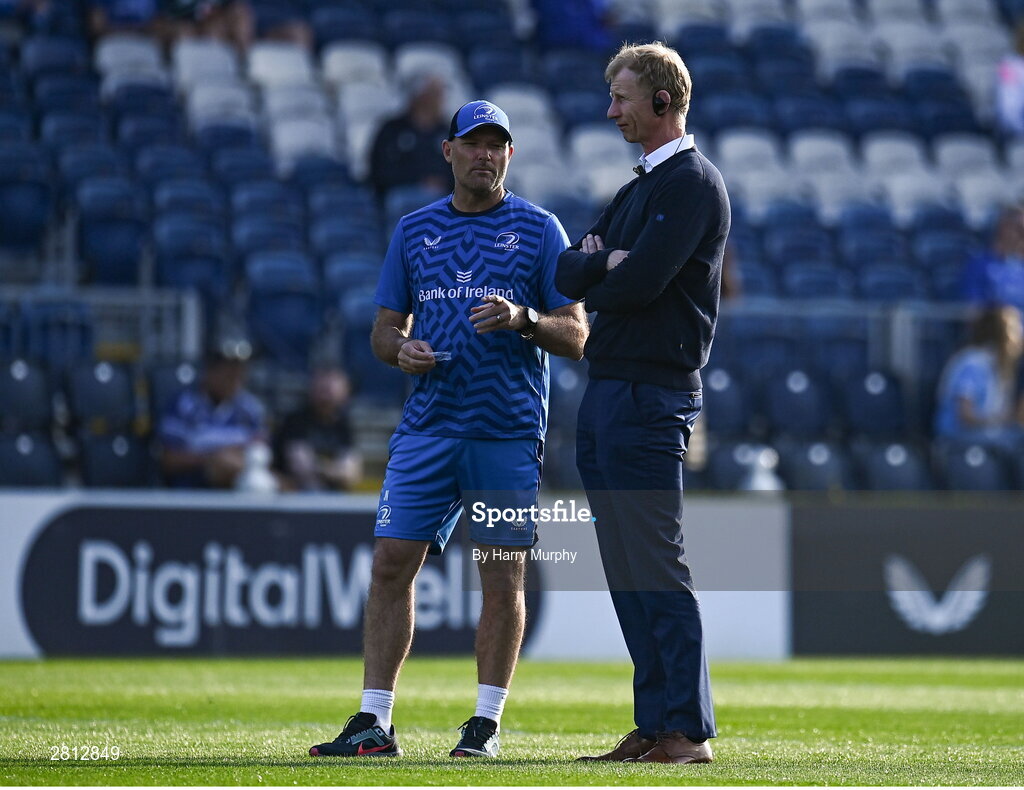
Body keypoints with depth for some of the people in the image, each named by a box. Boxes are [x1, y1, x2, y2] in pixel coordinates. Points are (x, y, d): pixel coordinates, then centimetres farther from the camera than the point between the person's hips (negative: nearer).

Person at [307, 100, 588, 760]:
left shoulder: (539, 229, 4)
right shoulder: (415, 230, 14)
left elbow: (576, 337, 1)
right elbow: (385, 328, 18)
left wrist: (523, 319, -17)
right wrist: (401, 349, -5)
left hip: (509, 432, -3)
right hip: (429, 426, 3)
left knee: (502, 577, 0)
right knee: (391, 564, -4)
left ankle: (487, 722, 8)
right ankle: (375, 722, -1)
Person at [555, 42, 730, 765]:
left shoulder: (693, 182, -8)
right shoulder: (639, 188, 22)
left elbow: (640, 281, -19)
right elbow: (570, 274, 14)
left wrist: (597, 288, 2)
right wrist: (601, 262, -7)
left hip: (651, 395, -9)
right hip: (607, 397, 9)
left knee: (658, 571, -10)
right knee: (627, 572, 9)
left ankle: (690, 731, -9)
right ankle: (655, 725, 12)